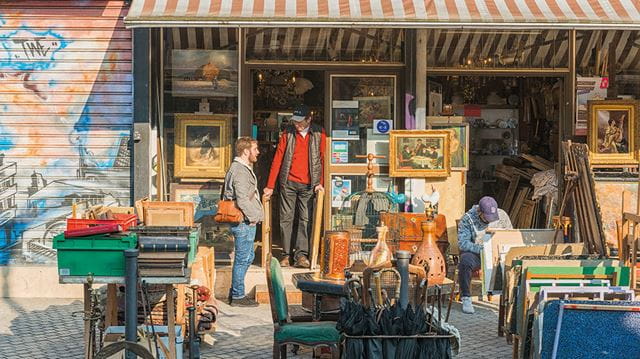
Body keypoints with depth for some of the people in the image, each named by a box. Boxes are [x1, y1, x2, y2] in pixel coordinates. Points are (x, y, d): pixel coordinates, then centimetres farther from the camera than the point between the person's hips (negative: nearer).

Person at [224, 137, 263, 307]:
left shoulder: (244, 168, 16)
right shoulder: (240, 171, -18)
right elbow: (242, 200, -25)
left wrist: (255, 215, 19)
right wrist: (252, 217, -15)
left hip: (246, 223, 11)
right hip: (244, 223, -11)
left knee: (248, 256, 18)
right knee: (242, 259, -3)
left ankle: (235, 292, 25)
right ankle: (238, 297, 5)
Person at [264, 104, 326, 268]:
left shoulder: (319, 134, 2)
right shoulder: (288, 133, 2)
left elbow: (323, 159, 3)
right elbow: (278, 158, 2)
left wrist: (320, 182, -8)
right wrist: (270, 186, -1)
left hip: (308, 185, -1)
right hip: (288, 182, 1)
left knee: (305, 219, -4)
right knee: (286, 218, 1)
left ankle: (301, 254, -3)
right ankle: (287, 254, 7)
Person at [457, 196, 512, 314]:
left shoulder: (502, 215, -1)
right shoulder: (468, 219, -10)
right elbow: (463, 243, -16)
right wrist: (482, 249, -29)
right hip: (475, 254, -2)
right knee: (465, 261, -37)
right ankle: (466, 298, -24)